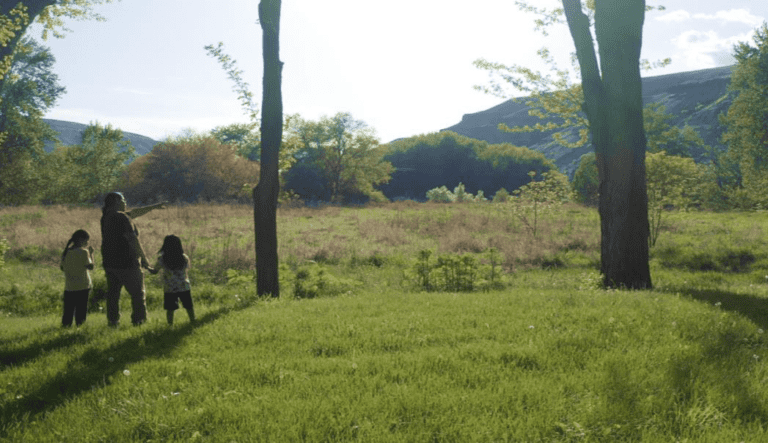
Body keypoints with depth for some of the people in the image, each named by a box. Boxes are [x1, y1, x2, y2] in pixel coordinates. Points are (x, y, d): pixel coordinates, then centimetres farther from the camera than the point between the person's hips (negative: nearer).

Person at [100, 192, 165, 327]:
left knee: (113, 293, 12)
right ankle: (139, 321, 4)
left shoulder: (107, 216, 11)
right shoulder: (121, 218, -17)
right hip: (126, 262, -8)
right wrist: (144, 258, -13)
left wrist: (153, 207, 27)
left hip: (109, 262, 8)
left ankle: (112, 321, 14)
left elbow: (134, 213, 21)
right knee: (138, 294, 2)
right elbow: (133, 240, -19)